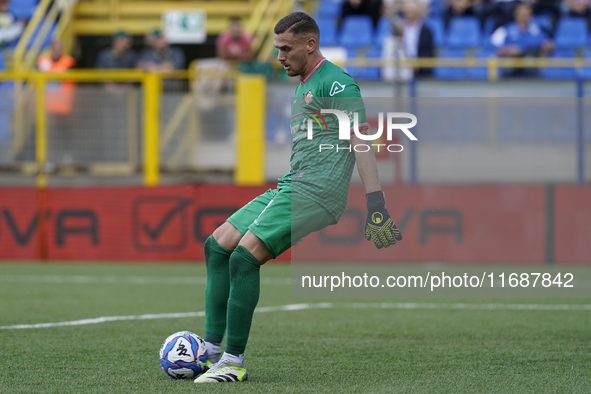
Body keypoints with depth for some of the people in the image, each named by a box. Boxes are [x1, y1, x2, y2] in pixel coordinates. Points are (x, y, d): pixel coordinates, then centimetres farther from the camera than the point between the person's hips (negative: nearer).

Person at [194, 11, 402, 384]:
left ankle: (234, 362, -18)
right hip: (291, 186, 10)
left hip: (315, 192, -10)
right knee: (217, 245, 3)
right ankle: (212, 350, 1)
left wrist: (377, 206, -20)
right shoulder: (304, 85, 22)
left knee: (245, 255, -21)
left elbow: (362, 144, -14)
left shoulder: (336, 84, -9)